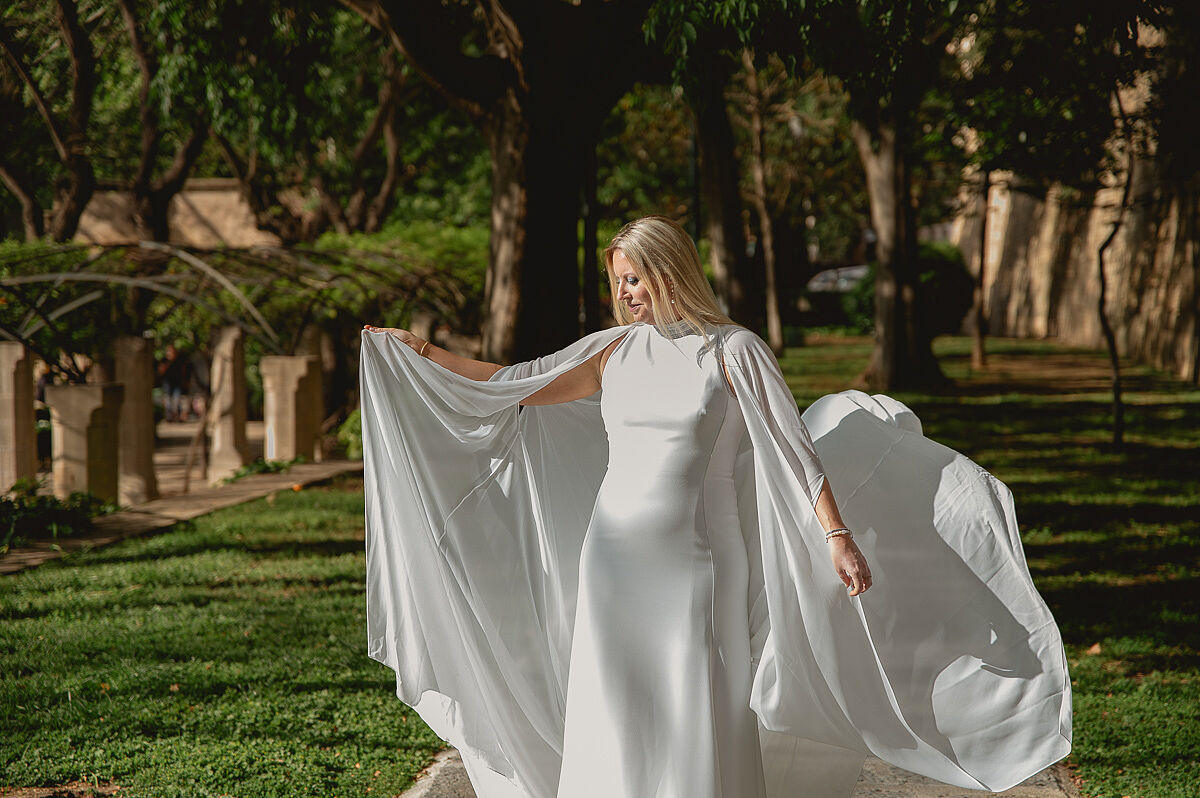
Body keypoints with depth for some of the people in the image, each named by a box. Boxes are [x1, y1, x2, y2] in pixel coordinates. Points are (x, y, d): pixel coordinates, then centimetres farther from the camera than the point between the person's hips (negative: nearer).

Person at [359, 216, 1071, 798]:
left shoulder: (735, 351, -4)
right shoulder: (616, 350, 9)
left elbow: (794, 450, -7)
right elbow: (514, 387, 13)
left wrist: (836, 535, -16)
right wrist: (424, 356, 11)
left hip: (694, 565, -4)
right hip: (614, 558, 4)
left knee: (700, 723, -3)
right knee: (611, 722, 5)